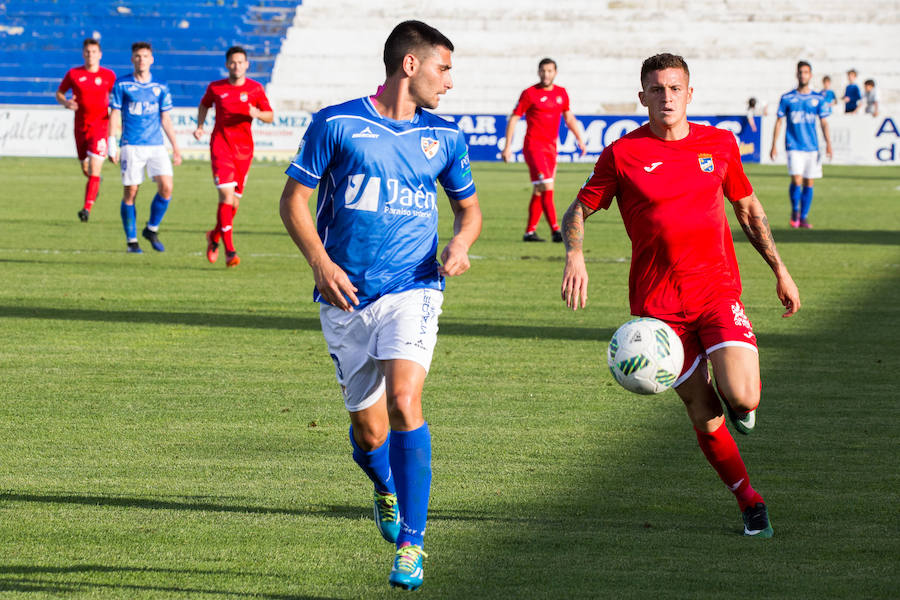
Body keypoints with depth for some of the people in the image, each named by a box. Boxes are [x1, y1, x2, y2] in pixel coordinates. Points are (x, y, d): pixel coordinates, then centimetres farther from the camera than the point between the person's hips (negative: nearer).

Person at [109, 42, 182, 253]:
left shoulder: (160, 87, 10)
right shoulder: (122, 85, 2)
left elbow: (165, 119, 15)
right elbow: (115, 115, 2)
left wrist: (176, 148, 12)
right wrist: (112, 145, -5)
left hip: (156, 146, 2)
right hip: (132, 146, -2)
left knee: (166, 187, -13)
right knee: (130, 192, -2)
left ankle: (152, 229, 7)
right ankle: (132, 240, 9)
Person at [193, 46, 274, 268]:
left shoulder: (256, 89, 3)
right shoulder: (215, 88, 2)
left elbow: (270, 116, 8)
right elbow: (204, 105, 22)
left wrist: (256, 114, -14)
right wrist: (200, 126, 7)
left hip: (244, 149, 2)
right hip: (220, 145, -2)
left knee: (234, 201, 8)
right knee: (226, 195, -16)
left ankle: (215, 236, 36)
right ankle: (230, 251, -17)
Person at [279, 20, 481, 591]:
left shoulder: (444, 137, 8)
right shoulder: (336, 124, -2)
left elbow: (469, 206, 20)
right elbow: (294, 200, 2)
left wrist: (460, 242, -2)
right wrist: (320, 262, -13)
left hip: (413, 290, 0)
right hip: (346, 296, 0)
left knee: (403, 400, -22)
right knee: (368, 429, 4)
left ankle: (411, 544, -16)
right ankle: (386, 489, 42)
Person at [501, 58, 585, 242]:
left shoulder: (561, 93, 10)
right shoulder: (530, 93, -5)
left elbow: (569, 118, 24)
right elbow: (514, 118, -2)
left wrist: (579, 139, 18)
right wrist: (507, 146, -6)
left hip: (551, 148, 6)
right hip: (534, 146, -6)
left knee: (539, 191, 9)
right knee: (546, 187, -16)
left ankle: (530, 232, 16)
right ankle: (555, 231, -20)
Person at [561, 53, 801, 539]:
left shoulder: (720, 144, 6)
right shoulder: (623, 154, -2)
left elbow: (748, 208, 19)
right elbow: (578, 211, 3)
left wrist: (779, 269, 16)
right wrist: (574, 256, -17)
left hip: (718, 289, 1)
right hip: (659, 302, -1)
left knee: (742, 398, -19)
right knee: (703, 414, 0)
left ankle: (740, 402, 20)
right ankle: (749, 501, 20)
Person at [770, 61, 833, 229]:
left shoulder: (818, 99, 7)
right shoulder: (787, 98, 2)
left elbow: (824, 123, 7)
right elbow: (779, 122, 5)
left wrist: (828, 144, -6)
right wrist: (774, 145, 0)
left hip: (812, 146, 2)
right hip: (794, 146, -2)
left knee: (809, 183, 4)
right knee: (796, 180, -15)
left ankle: (804, 217, 14)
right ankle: (795, 211, 7)